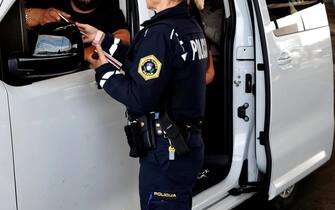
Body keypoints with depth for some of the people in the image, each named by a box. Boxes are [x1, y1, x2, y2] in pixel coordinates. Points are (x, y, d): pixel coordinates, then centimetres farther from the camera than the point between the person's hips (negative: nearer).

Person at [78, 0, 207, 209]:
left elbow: (140, 99, -21)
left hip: (166, 154, -9)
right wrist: (103, 39, 14)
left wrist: (105, 72, -6)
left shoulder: (161, 33, -21)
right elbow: (143, 64, 12)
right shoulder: (190, 25, 9)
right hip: (187, 145, 9)